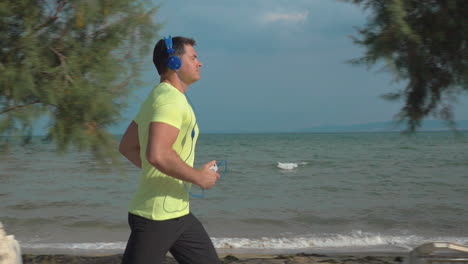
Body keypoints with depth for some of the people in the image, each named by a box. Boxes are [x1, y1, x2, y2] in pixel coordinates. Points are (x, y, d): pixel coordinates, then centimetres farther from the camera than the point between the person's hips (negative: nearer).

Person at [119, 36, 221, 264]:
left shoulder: (157, 97, 15)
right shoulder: (171, 99, -18)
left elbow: (127, 147, 21)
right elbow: (158, 154, -32)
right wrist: (198, 177, -19)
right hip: (157, 216, -11)